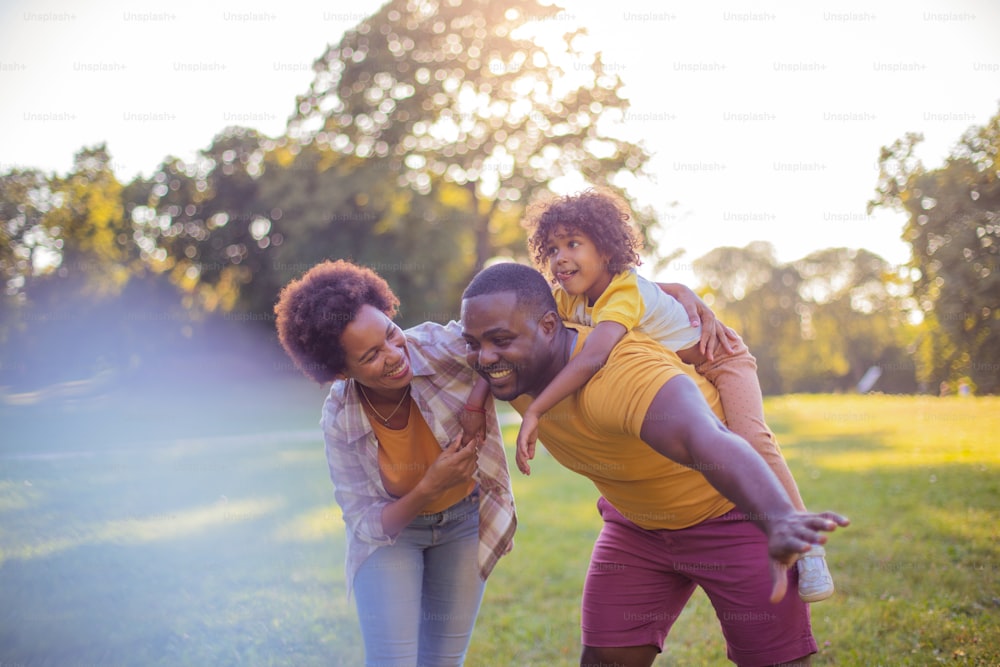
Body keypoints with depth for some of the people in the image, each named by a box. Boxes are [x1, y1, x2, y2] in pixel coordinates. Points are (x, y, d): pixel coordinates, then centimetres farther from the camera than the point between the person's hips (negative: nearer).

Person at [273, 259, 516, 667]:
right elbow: (366, 523, -17)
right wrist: (430, 487, -35)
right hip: (389, 529, -1)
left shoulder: (442, 345, -31)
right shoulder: (339, 420, -25)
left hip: (464, 521, 1)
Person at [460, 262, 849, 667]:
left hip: (734, 509, -6)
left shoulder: (618, 375, -39)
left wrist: (779, 519, -75)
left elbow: (708, 442, -59)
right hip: (637, 523, 7)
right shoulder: (514, 368, -14)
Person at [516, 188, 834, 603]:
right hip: (668, 370, 8)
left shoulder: (625, 293, -37)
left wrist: (534, 412, -54)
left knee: (751, 439, -25)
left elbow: (591, 359, -51)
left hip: (718, 357, -8)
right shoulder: (570, 297, -11)